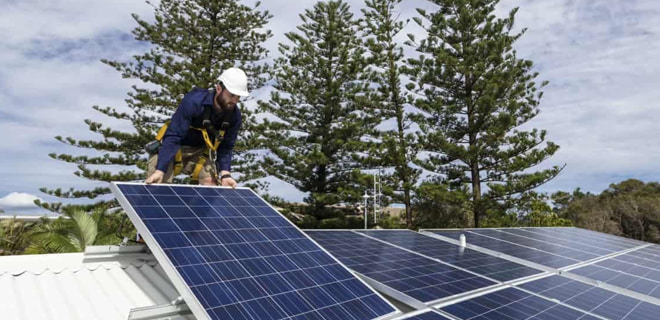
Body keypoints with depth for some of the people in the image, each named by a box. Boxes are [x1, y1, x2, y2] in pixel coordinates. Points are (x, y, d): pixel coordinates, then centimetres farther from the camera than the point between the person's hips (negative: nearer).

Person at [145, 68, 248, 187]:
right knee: (156, 184, -14)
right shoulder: (193, 102, -31)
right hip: (172, 147, -4)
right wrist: (160, 170, -36)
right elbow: (173, 137, -31)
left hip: (200, 151, 4)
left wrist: (225, 174, -20)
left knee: (211, 181, -12)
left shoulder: (234, 115, -17)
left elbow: (225, 147, -7)